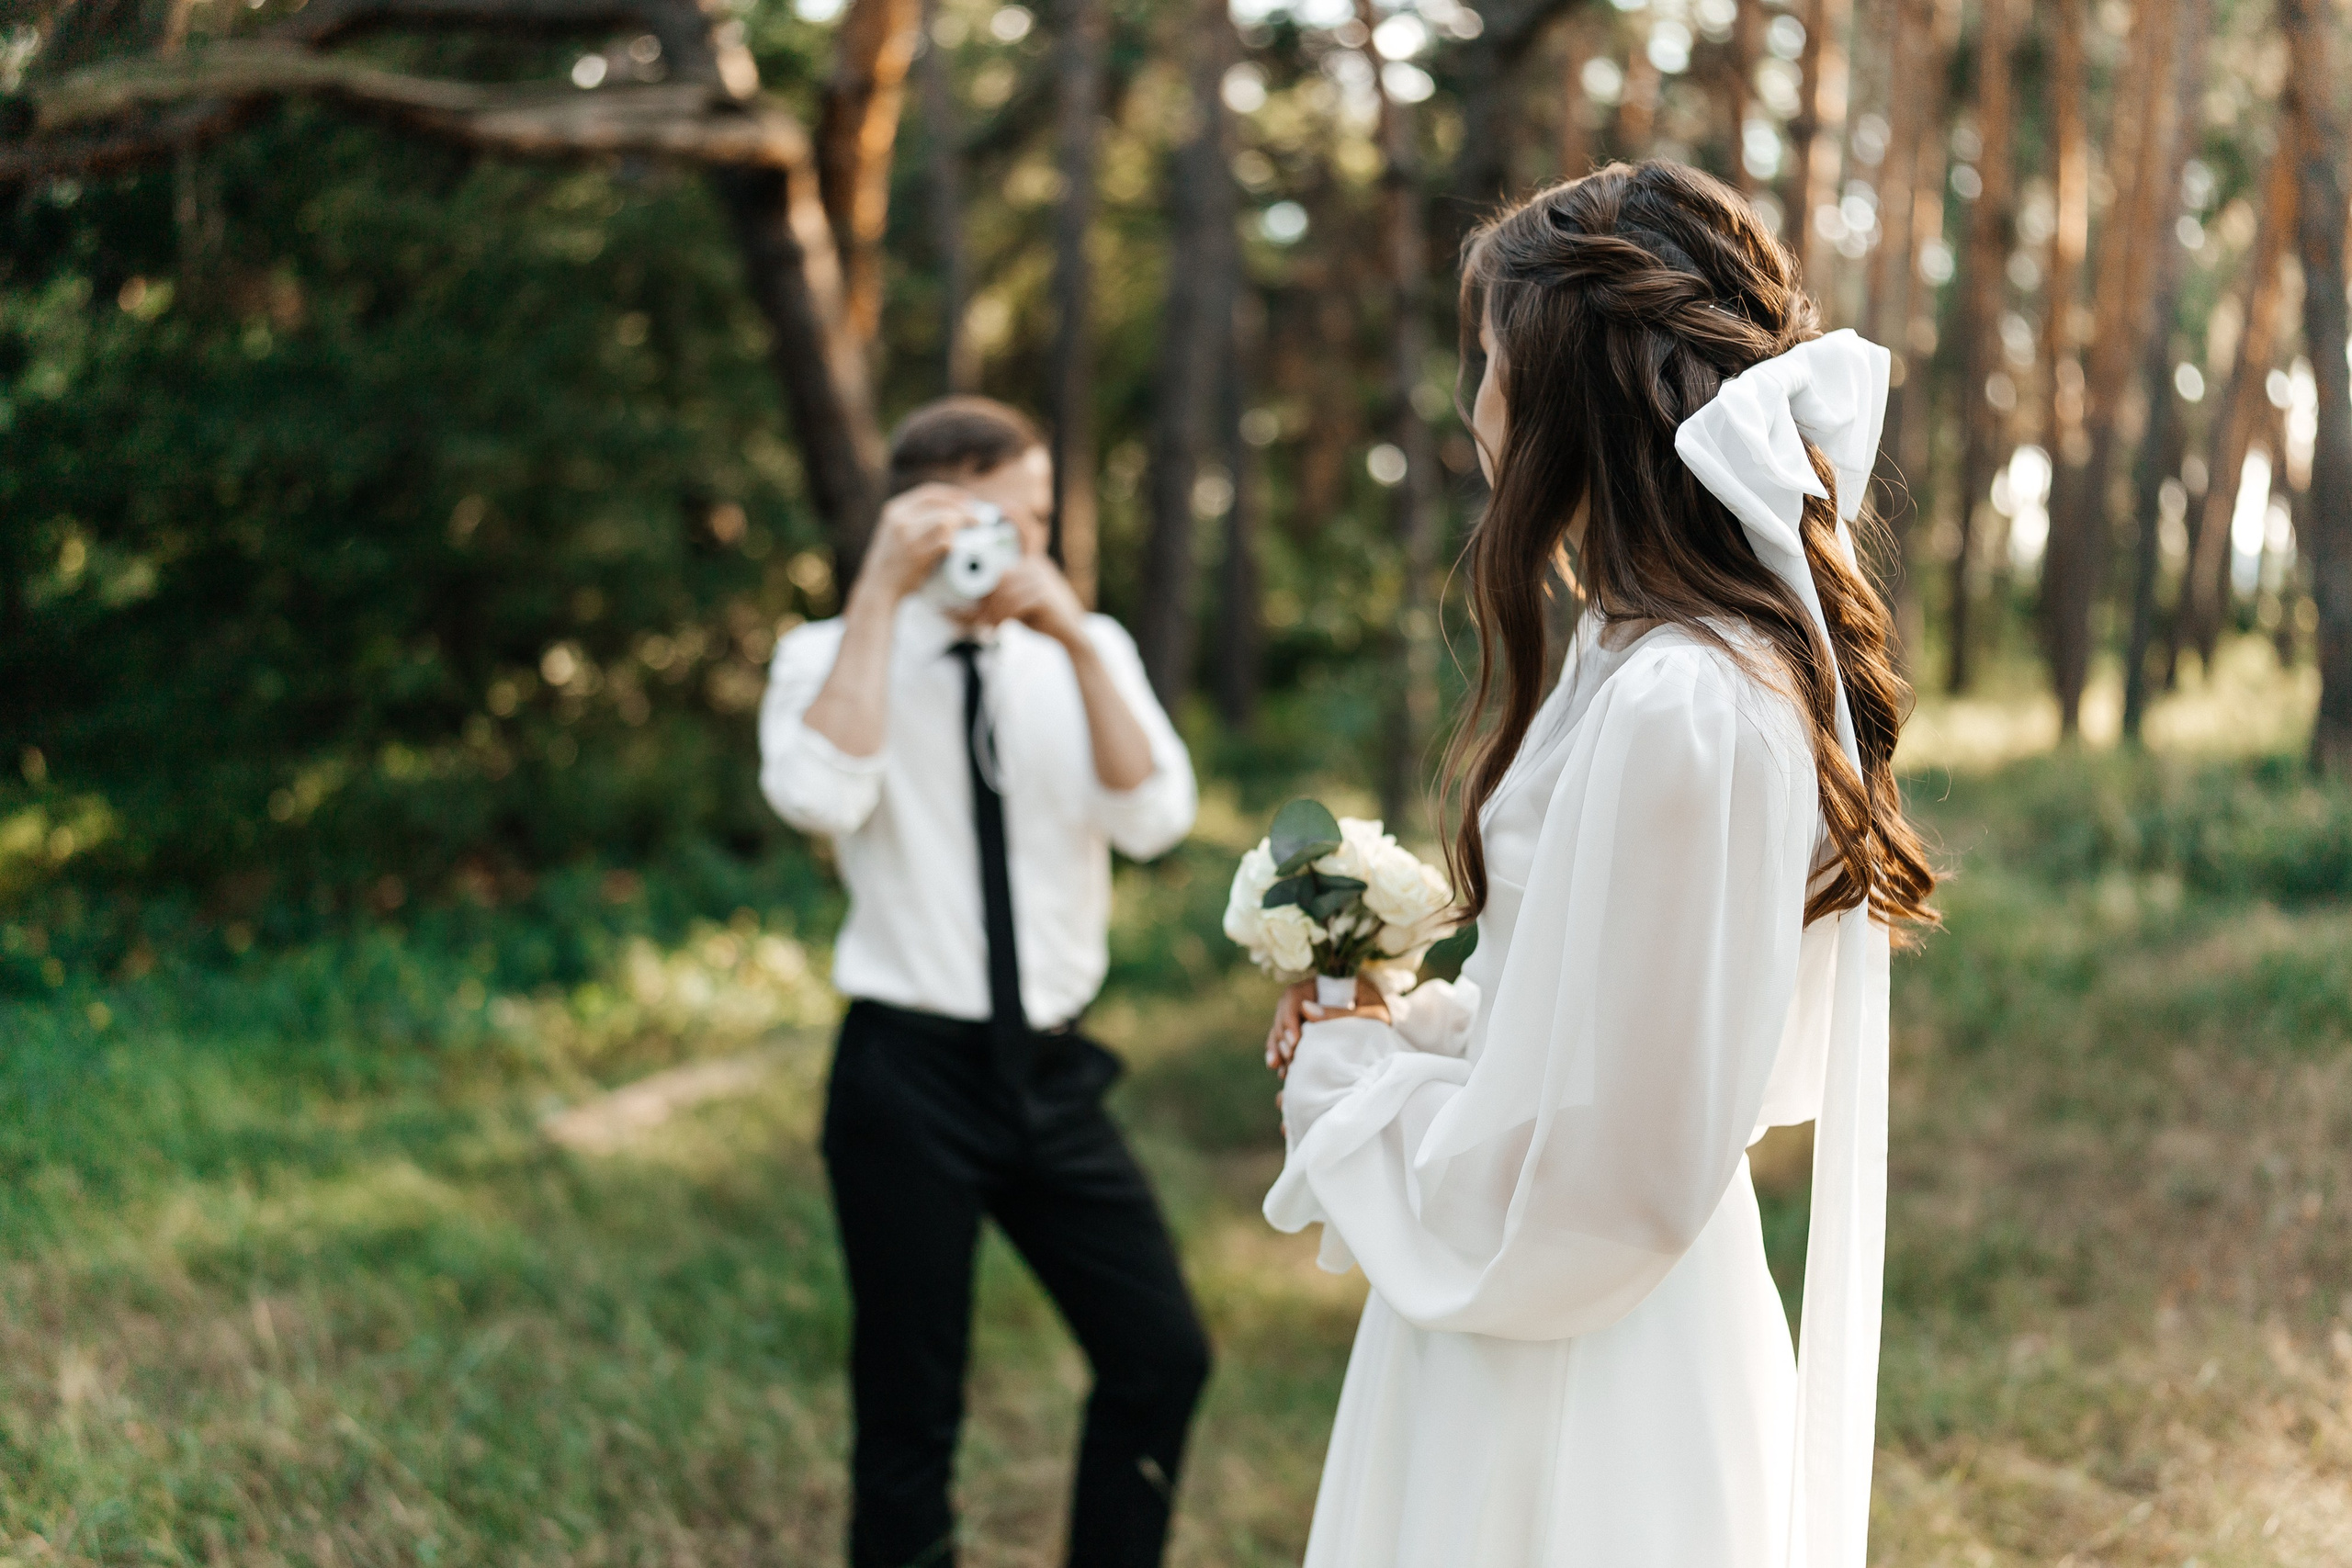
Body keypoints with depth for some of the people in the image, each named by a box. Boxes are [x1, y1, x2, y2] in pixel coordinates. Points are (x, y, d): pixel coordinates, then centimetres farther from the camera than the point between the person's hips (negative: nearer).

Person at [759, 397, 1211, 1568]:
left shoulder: (1085, 654, 5)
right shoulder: (832, 656, -4)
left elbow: (1153, 820, -11)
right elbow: (821, 799, -26)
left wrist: (1074, 637, -19)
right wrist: (882, 589, -22)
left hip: (1052, 1075, 4)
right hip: (909, 1075, -3)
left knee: (1163, 1356, 2)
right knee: (911, 1411, 5)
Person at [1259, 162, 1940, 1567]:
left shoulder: (1673, 711, -26)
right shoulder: (1758, 655, 5)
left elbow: (1569, 1192, -23)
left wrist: (1352, 1066, -8)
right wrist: (1409, 1023, 5)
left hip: (1574, 1398, -9)